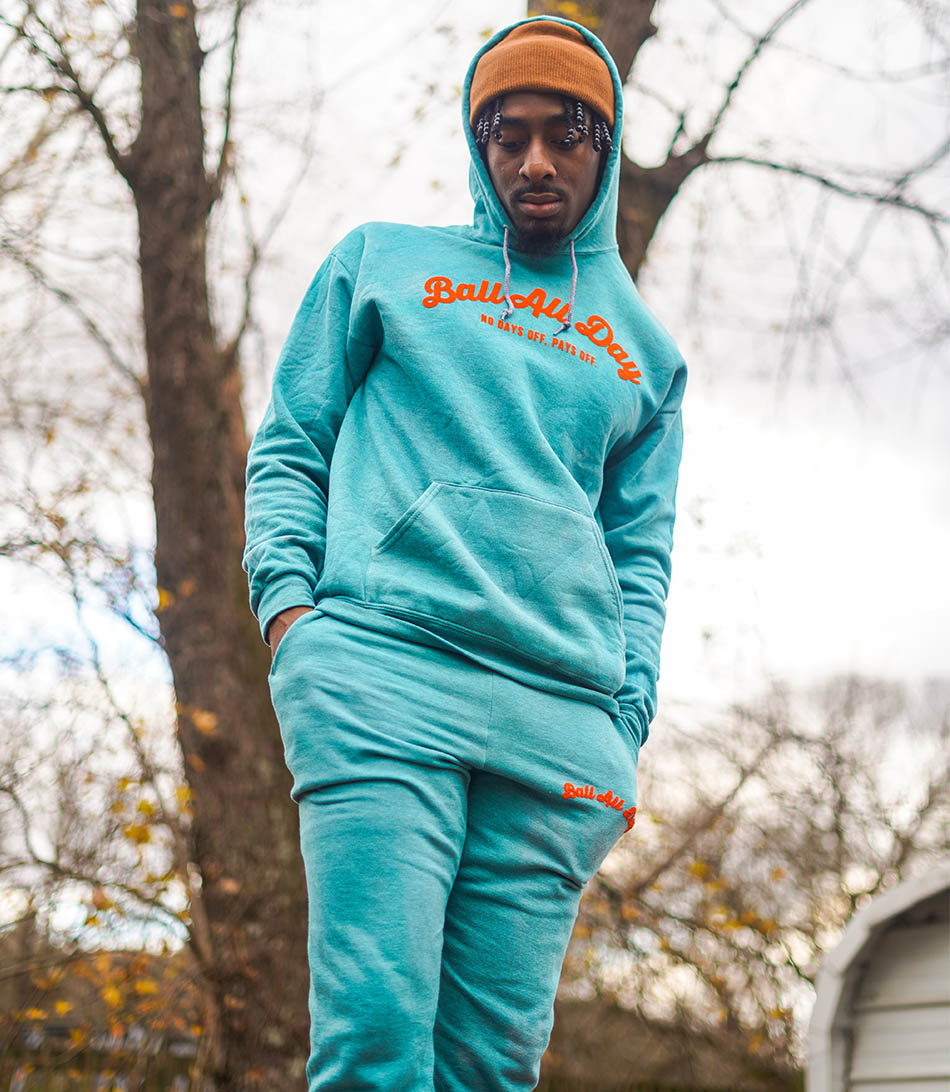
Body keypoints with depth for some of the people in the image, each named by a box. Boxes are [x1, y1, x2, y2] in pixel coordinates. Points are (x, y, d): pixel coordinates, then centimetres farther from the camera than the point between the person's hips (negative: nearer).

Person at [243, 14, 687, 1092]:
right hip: (379, 666, -2)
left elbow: (642, 551, 21)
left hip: (559, 711, 3)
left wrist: (625, 722, 7)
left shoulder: (642, 348, 25)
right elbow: (288, 444, 16)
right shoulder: (382, 261, 20)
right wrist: (286, 596, -1)